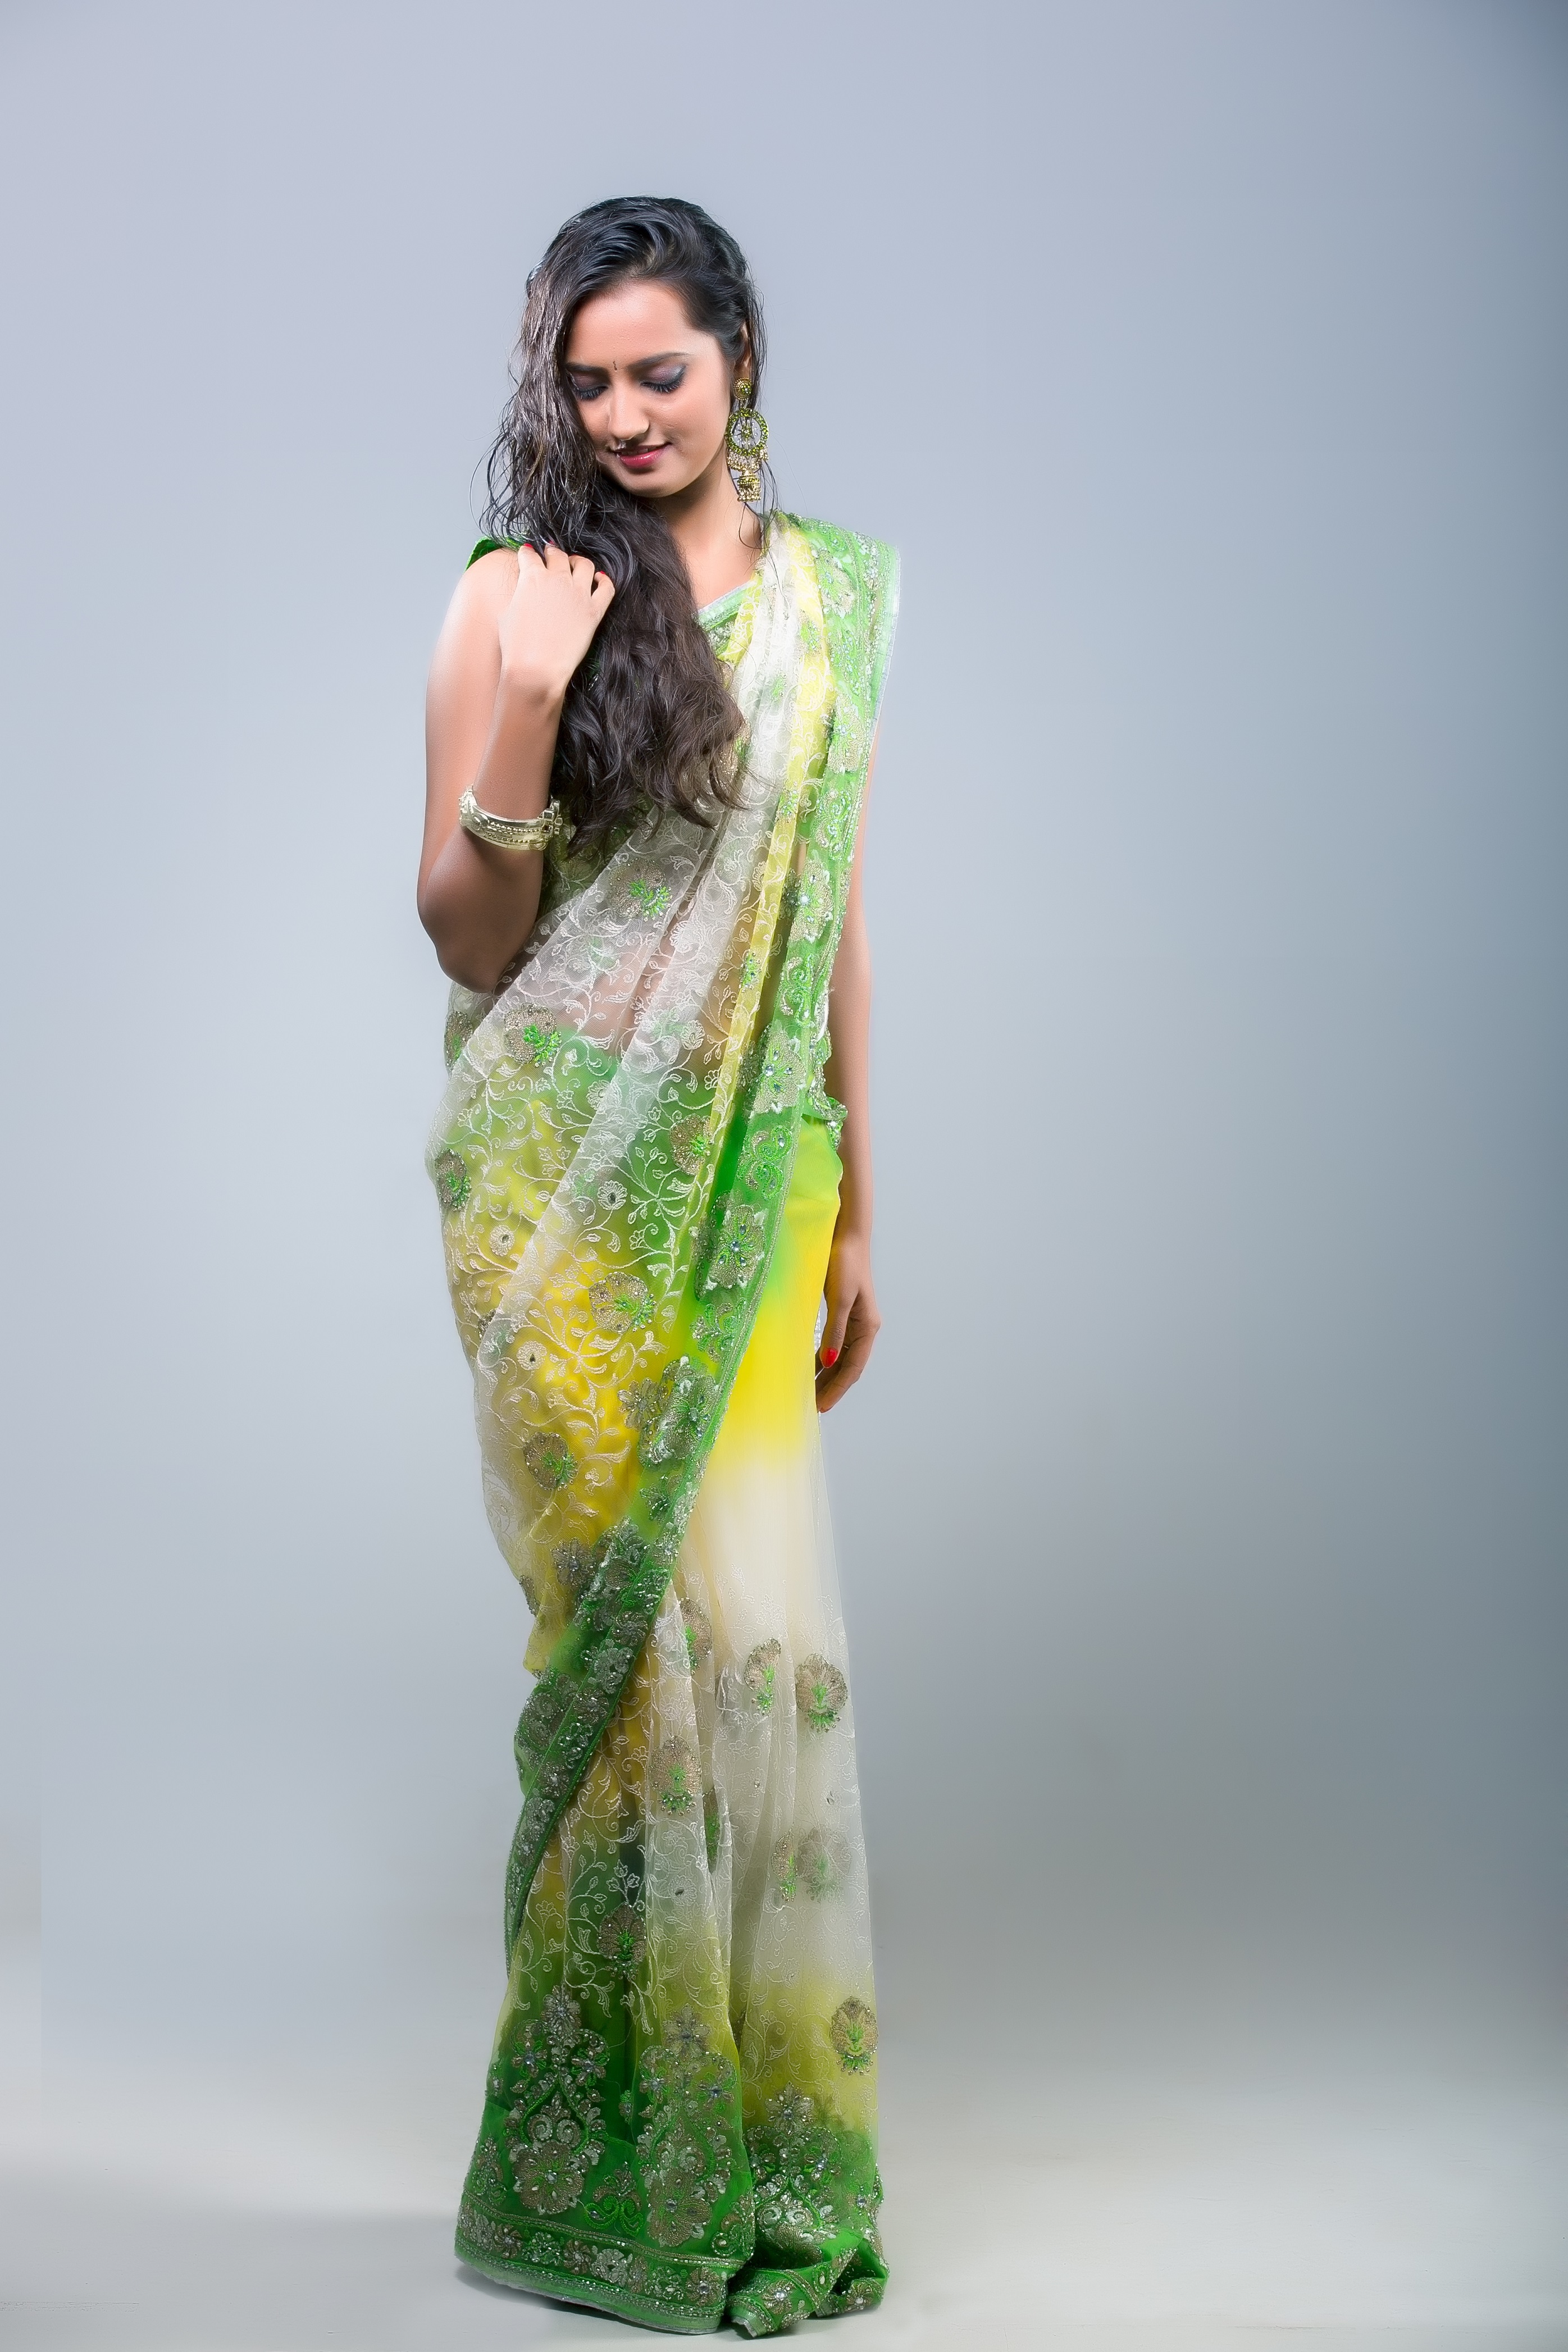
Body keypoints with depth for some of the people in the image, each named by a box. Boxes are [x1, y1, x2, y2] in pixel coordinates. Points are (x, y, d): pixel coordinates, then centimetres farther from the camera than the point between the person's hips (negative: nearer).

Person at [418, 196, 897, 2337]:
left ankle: (769, 2143, 17)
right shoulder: (519, 595, 0)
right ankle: (623, 2167, 11)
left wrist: (857, 1202, 13)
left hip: (753, 1178, 4)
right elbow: (465, 941, -1)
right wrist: (526, 725, -18)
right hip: (570, 1182, -4)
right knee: (636, 1616, -4)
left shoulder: (833, 592, 13)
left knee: (763, 1625, 1)